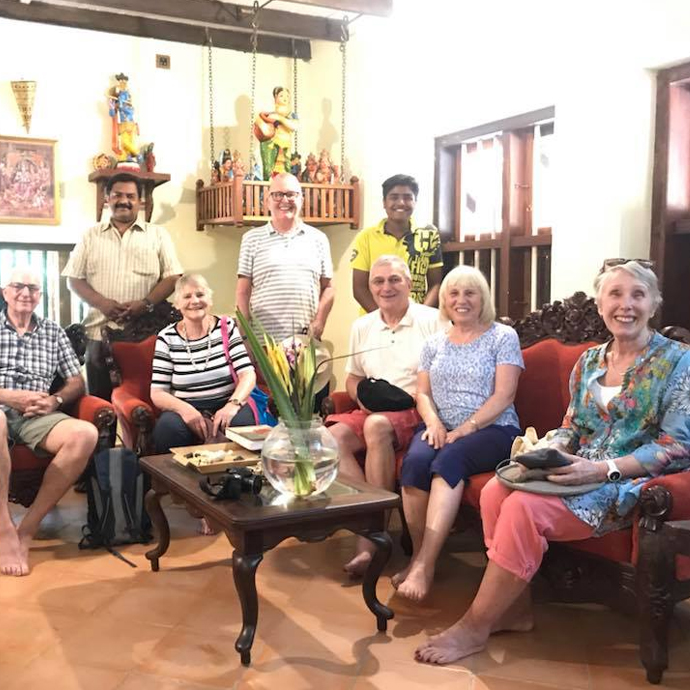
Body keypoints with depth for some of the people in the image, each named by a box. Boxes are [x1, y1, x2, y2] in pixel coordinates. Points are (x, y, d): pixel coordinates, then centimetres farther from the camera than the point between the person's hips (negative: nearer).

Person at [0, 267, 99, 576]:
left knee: (86, 433, -30)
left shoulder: (54, 332, 20)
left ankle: (27, 528, -21)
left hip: (37, 417, 3)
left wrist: (56, 400, -5)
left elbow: (77, 383, 17)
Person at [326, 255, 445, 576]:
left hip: (415, 413, -5)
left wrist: (417, 398, -18)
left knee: (377, 425, -36)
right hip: (372, 412, 5)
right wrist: (362, 396, 1)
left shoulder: (433, 321, 0)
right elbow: (352, 378, 23)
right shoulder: (362, 326, 16)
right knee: (333, 436, -25)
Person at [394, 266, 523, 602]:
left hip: (492, 429, -4)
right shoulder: (434, 343, 18)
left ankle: (424, 565, -33)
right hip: (442, 429, 4)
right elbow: (422, 393, 14)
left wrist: (465, 429, -17)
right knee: (414, 461, -29)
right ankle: (418, 555, -20)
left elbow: (503, 395, -6)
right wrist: (433, 422, -8)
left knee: (448, 461, -34)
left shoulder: (503, 337, 3)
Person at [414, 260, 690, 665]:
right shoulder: (589, 361, 13)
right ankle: (516, 608, -7)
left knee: (524, 508, -28)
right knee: (494, 491, -21)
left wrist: (604, 469, -22)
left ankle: (475, 627, -14)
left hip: (631, 483, -6)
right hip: (581, 473, 6)